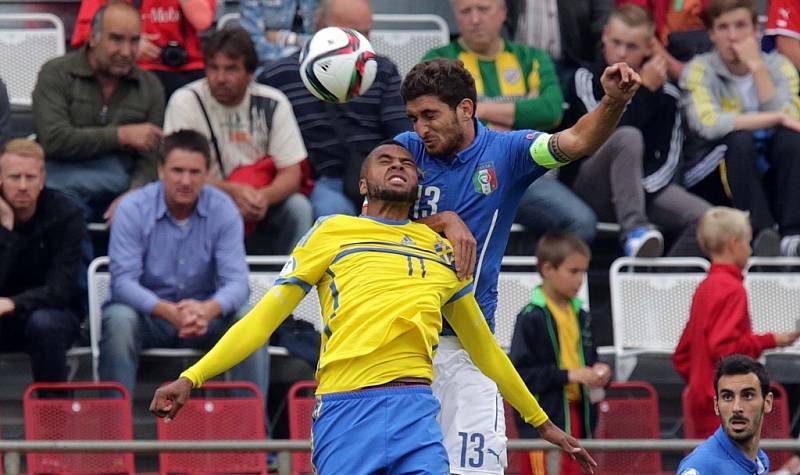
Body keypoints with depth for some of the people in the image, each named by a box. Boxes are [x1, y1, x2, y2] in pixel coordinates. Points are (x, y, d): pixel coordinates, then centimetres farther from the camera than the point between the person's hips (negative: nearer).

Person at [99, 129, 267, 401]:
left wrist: (208, 309, -39)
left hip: (204, 313, 2)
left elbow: (236, 282, -14)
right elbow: (123, 281, -19)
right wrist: (169, 311, -38)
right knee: (119, 319, -34)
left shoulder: (223, 210, -7)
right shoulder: (133, 209, -12)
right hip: (148, 312, -2)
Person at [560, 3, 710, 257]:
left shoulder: (665, 92, 4)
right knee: (629, 137, -34)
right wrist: (645, 89, -17)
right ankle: (633, 230, -43)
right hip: (589, 190, -3)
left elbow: (668, 160, -2)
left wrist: (641, 186, -20)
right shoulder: (586, 79, -4)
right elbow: (610, 135, -18)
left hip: (645, 186, 3)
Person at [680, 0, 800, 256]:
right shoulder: (699, 70, -5)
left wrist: (756, 66, -15)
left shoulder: (779, 67, 4)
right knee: (739, 140, -31)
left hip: (767, 179, 3)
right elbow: (708, 124, -25)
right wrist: (776, 118, -24)